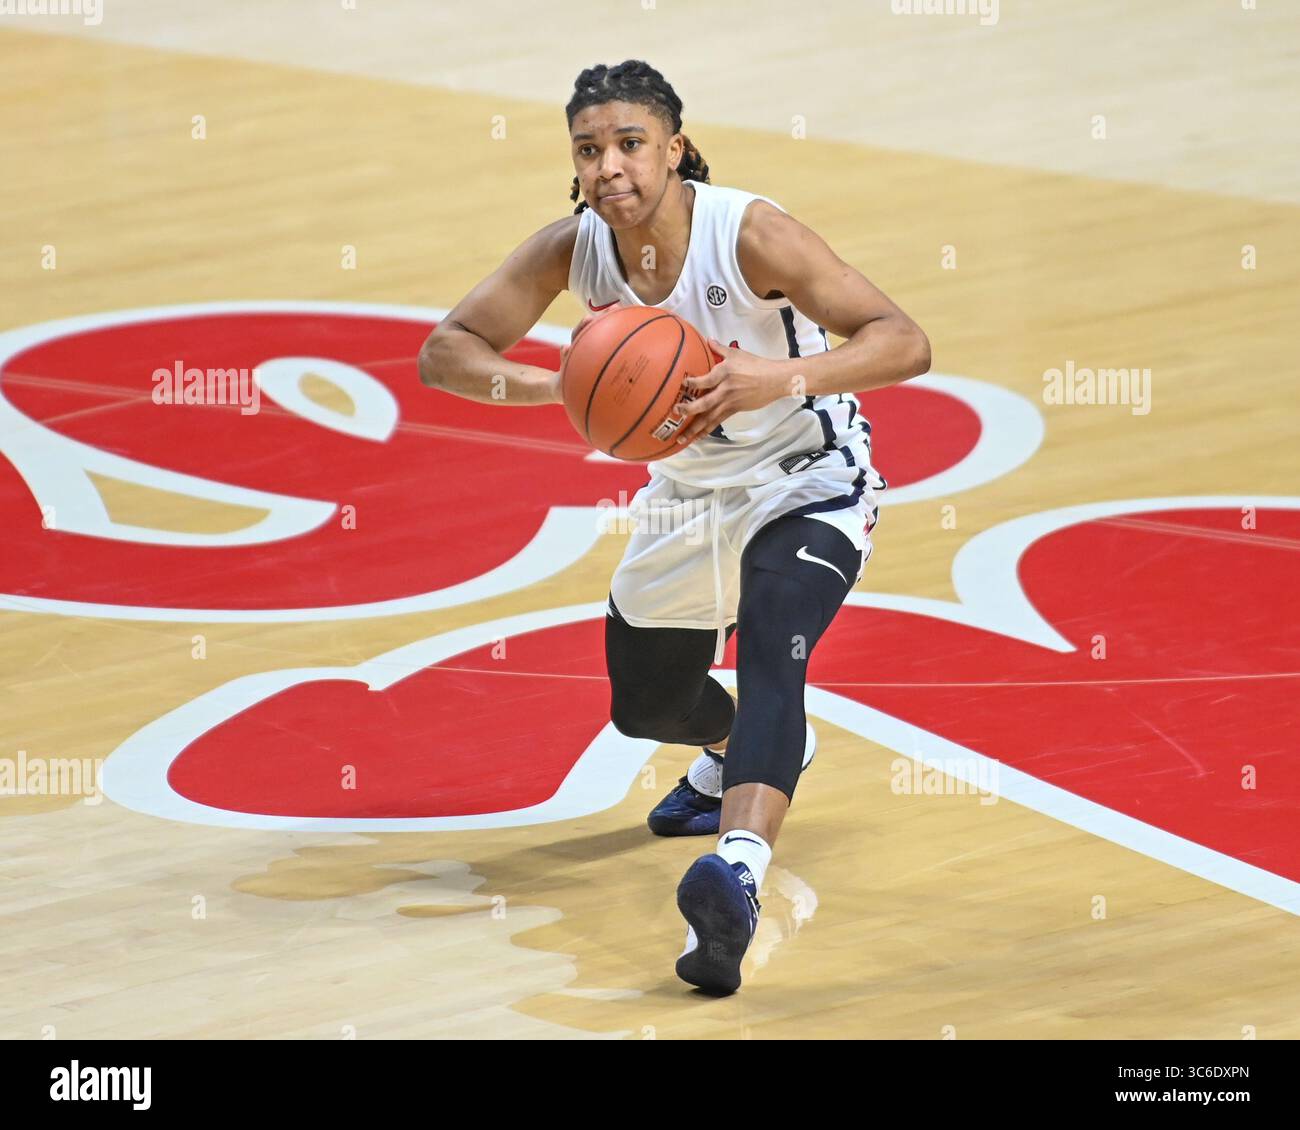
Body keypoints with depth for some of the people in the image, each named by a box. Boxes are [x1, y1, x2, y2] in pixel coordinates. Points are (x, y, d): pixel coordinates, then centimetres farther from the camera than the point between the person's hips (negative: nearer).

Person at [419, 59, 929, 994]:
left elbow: (904, 342, -33)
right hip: (688, 490, 6)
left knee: (771, 644, -34)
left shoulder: (749, 234, -29)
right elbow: (445, 351, -13)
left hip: (809, 485, -6)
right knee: (645, 701, 21)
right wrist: (552, 385, -34)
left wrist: (783, 378, -51)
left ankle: (737, 878, -51)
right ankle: (743, 755, 57)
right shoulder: (573, 249, -16)